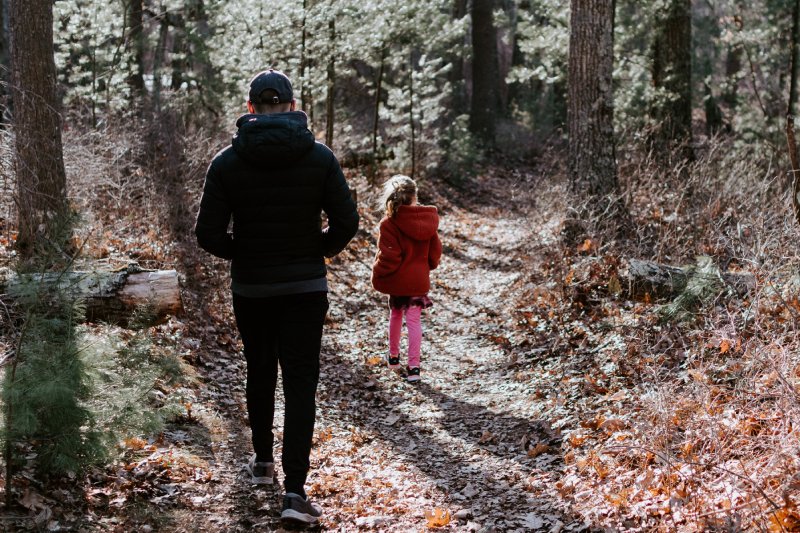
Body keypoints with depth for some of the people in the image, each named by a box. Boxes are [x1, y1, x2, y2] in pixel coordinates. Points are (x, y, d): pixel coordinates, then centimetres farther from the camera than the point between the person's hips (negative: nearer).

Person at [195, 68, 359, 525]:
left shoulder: (227, 162, -6)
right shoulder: (319, 156, -6)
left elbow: (209, 235, -9)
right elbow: (347, 223, -7)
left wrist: (243, 254, 9)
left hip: (251, 288, 1)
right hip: (306, 288, -1)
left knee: (260, 374, 21)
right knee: (301, 384, -1)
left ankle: (263, 462, 35)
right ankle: (295, 491, -10)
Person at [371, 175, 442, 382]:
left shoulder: (389, 223, -18)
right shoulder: (428, 220, -3)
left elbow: (388, 256, -20)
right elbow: (435, 251, 5)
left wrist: (377, 275, -4)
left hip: (396, 279, -2)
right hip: (419, 279, 2)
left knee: (395, 315, 21)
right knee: (414, 320, 5)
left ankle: (393, 356, 36)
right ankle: (413, 366, -3)